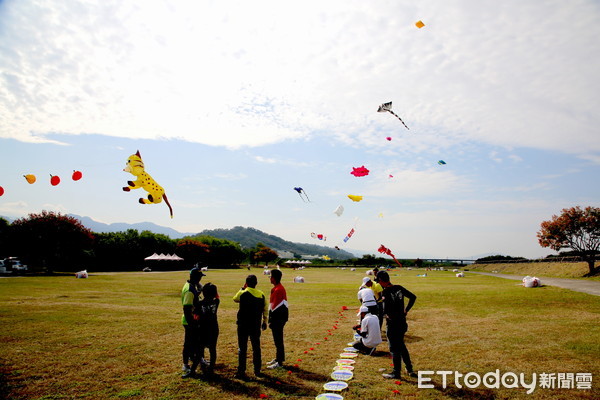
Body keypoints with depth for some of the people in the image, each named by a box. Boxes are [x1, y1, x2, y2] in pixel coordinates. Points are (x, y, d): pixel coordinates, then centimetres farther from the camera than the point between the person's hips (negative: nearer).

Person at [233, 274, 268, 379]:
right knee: (256, 348, 14)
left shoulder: (243, 293, -12)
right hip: (256, 326, 3)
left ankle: (241, 371, 5)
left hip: (243, 325, -3)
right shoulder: (261, 295, 0)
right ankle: (257, 370, 21)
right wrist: (264, 322, 18)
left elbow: (235, 299, 10)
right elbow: (265, 309, 7)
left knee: (242, 348, 4)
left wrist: (242, 288, 16)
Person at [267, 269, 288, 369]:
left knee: (278, 340, -2)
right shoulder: (277, 288, 12)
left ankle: (279, 362, 5)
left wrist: (271, 321, -15)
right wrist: (271, 320, 20)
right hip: (278, 318, 10)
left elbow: (274, 307, -21)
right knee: (277, 339, 18)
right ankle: (279, 358, 30)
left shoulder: (278, 290, -21)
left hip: (278, 318, -10)